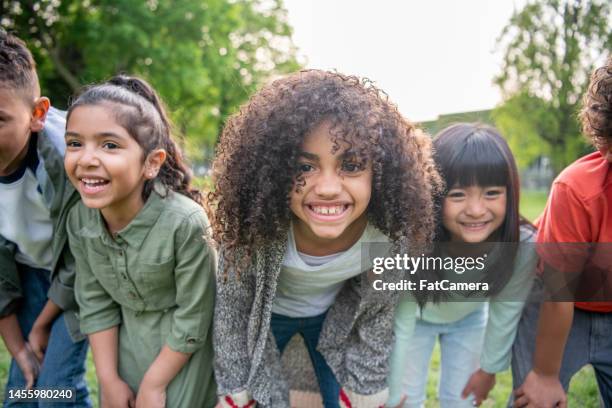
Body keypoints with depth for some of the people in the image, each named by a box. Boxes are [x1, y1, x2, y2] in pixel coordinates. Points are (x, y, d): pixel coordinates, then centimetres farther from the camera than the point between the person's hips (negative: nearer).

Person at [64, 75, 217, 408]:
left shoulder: (186, 222, -32)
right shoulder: (79, 220, -14)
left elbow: (193, 319, -21)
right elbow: (95, 305, -3)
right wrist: (109, 379, -3)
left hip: (183, 350, -4)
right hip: (127, 340, 5)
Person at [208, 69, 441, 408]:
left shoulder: (391, 232, -30)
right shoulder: (254, 224, -35)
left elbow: (379, 316, -13)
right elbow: (231, 307, -18)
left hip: (338, 316, 1)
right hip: (263, 315, -1)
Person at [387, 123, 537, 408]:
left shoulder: (523, 246, -34)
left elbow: (505, 311, -16)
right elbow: (398, 326, -28)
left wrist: (490, 367, -2)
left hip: (470, 319, 2)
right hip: (415, 316, -2)